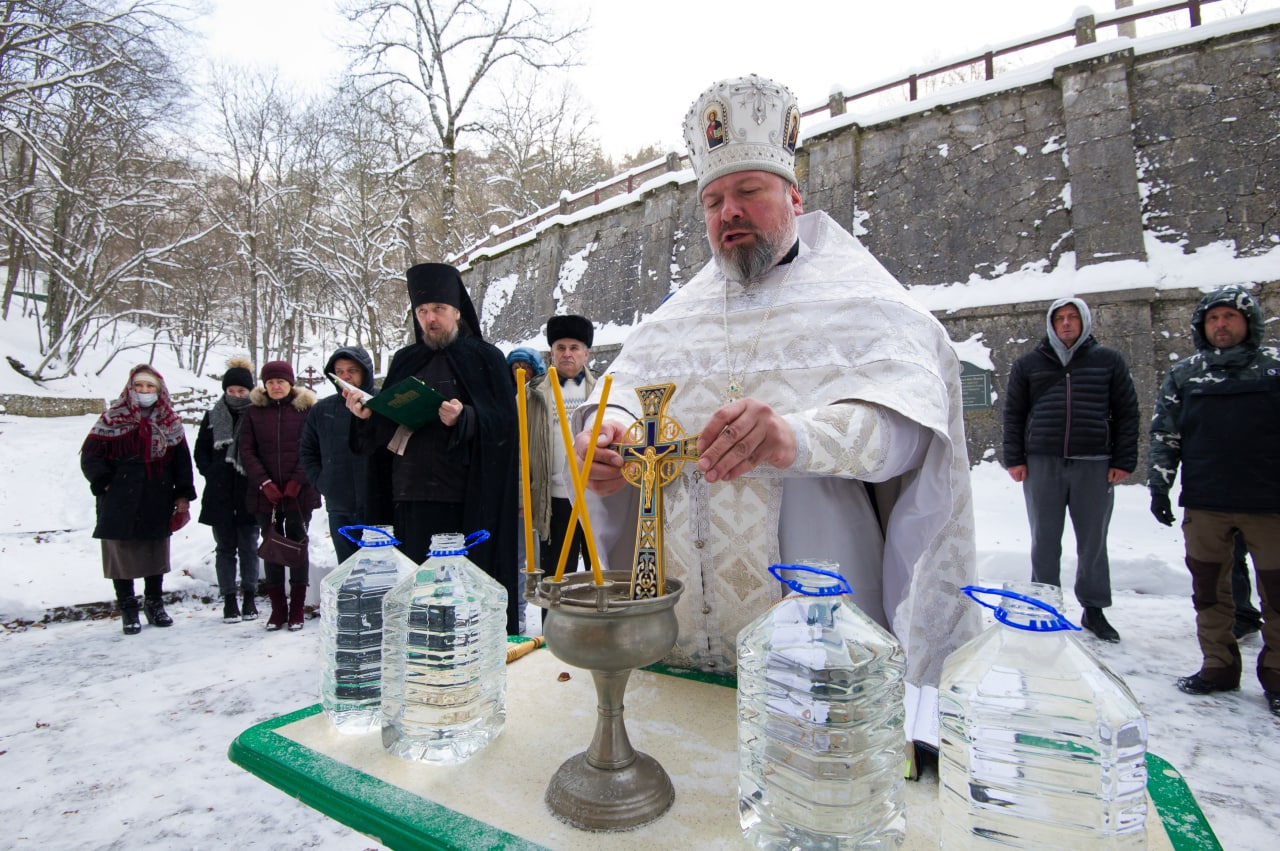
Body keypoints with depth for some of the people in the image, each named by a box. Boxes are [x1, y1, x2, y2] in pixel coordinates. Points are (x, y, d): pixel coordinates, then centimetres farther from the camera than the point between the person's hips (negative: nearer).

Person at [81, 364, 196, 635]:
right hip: (120, 503, -2)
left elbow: (182, 461, 7)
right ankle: (127, 609, 18)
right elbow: (90, 456, 2)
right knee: (122, 553, 4)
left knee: (156, 553, 11)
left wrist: (183, 496, 1)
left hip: (157, 503, 2)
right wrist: (105, 483, -8)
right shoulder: (113, 419, 0)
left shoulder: (171, 423, 7)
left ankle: (155, 603, 27)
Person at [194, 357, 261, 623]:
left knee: (248, 547, 7)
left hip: (249, 493, -2)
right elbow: (201, 451, 13)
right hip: (220, 496, 3)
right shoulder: (213, 416, 7)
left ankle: (250, 597, 19)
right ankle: (229, 599, 16)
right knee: (225, 547, 8)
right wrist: (212, 474, 0)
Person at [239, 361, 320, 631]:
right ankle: (277, 608, 16)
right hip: (265, 495, 2)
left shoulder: (306, 408, 1)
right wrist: (264, 483, -8)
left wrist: (297, 481, -11)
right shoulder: (254, 411, 7)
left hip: (300, 494, -2)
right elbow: (247, 451, 3)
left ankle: (297, 609, 11)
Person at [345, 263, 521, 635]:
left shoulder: (484, 359, 3)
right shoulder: (406, 361, 17)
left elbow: (505, 424, -5)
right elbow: (381, 431, 19)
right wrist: (368, 415, -1)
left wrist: (465, 419, -22)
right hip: (408, 497, 5)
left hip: (466, 502, -4)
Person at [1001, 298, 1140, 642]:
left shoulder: (1109, 361, 9)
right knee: (1045, 542, 6)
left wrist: (1123, 460, 0)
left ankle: (1094, 610, 22)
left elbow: (1127, 414, 7)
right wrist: (1014, 458, 0)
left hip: (1094, 465, 0)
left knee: (1093, 542, 8)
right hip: (1042, 464, 0)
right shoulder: (1028, 364, 9)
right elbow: (1013, 414, 8)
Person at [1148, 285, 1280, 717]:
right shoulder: (1183, 375, 9)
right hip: (1204, 504, 2)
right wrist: (1159, 485, 3)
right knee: (1209, 590, 9)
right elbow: (1163, 434, 9)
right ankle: (1218, 667, 21)